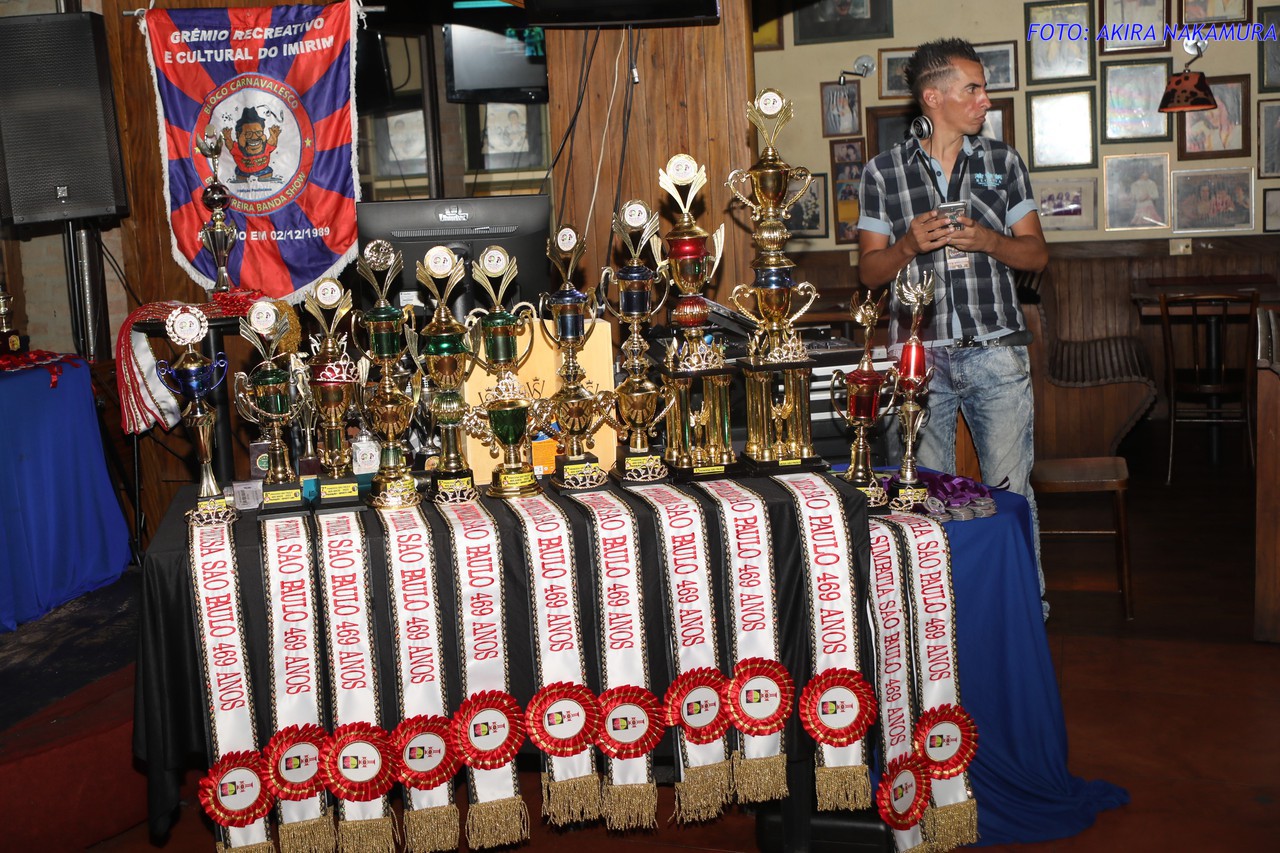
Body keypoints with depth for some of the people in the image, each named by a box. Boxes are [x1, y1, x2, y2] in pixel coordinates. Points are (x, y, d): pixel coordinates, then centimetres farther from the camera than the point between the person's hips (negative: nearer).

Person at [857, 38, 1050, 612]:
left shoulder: (1002, 162, 9)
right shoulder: (883, 172, 5)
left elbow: (1036, 255, 8)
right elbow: (870, 271, 5)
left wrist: (986, 240, -11)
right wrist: (909, 245, -15)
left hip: (996, 353, 1)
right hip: (919, 355, 0)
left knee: (1010, 491, 2)